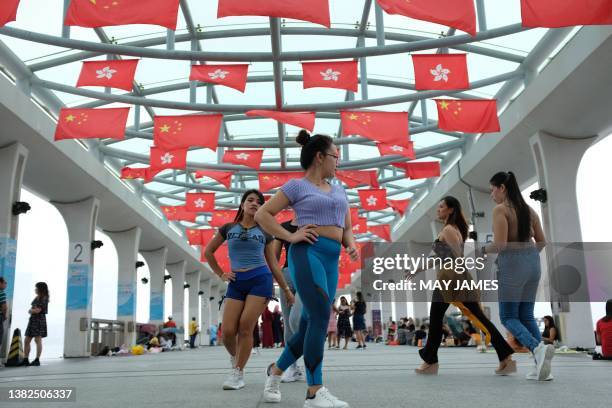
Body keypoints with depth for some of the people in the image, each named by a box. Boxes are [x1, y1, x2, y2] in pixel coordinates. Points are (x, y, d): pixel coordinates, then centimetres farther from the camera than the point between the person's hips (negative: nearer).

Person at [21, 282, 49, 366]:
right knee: (26, 340, 7)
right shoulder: (36, 298, 18)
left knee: (38, 339, -8)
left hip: (39, 320, -9)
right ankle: (26, 360, 12)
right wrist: (32, 310, -4)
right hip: (32, 319, 9)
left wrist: (30, 310, 1)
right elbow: (33, 309, 18)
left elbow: (37, 310, -16)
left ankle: (37, 360, -6)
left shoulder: (44, 299, -9)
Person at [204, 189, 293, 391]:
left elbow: (273, 264, 13)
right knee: (228, 331, -6)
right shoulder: (228, 228, 10)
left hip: (260, 280, -1)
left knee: (245, 327, -10)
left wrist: (286, 290, 12)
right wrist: (221, 274, 11)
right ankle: (235, 358, 26)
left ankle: (238, 373, 3)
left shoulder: (264, 232, 10)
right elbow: (208, 252, 20)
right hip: (236, 283, 1)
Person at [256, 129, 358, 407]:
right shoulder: (297, 185, 3)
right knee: (320, 318, -17)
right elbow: (262, 215, 0)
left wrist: (351, 245, 4)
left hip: (331, 260, 7)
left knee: (310, 325, 7)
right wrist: (290, 237, -8)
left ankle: (275, 371, 28)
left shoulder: (338, 190, 23)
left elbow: (347, 228, 25)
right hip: (307, 253, -7)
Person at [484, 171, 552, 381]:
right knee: (527, 315, 14)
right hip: (533, 262, 7)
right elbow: (541, 241, 14)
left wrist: (484, 249, 1)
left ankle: (538, 348, -20)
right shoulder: (528, 209, 11)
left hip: (512, 264, -7)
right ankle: (542, 367, 6)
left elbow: (500, 244, -18)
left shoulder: (500, 209, -11)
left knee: (509, 317, 6)